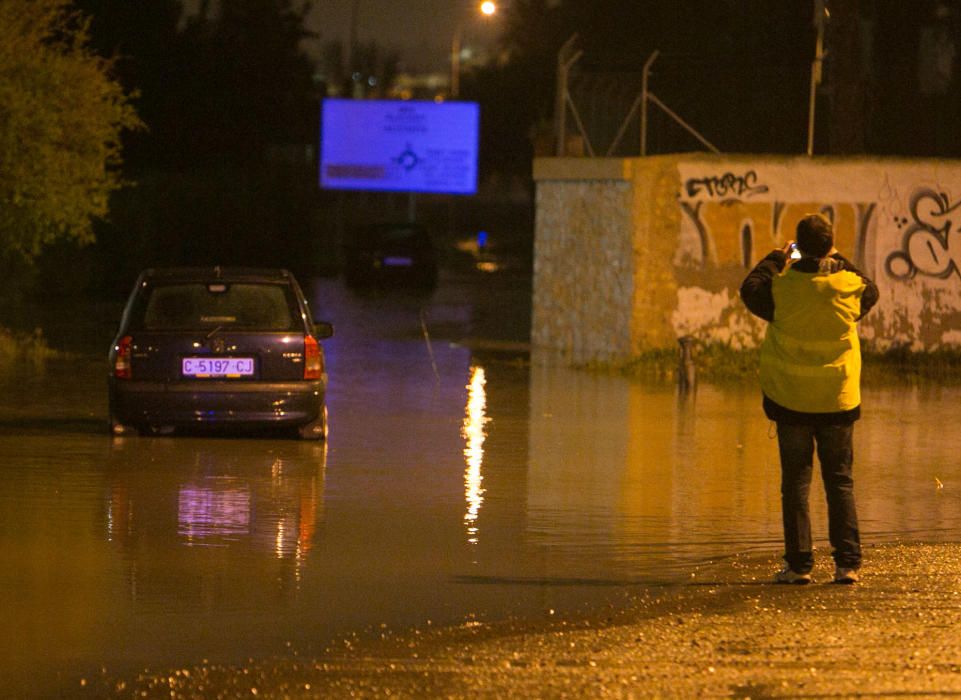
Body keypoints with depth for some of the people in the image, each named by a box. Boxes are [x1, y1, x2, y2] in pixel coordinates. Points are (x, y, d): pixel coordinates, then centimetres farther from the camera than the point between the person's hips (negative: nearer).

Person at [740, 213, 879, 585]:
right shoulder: (849, 286, -8)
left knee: (795, 482, 6)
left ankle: (799, 564, 3)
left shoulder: (782, 287, -13)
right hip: (838, 399, 1)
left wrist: (777, 258, 20)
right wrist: (838, 262, 24)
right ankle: (847, 563, 0)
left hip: (791, 400, -1)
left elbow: (750, 288, 9)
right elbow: (871, 291, 16)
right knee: (840, 482, 7)